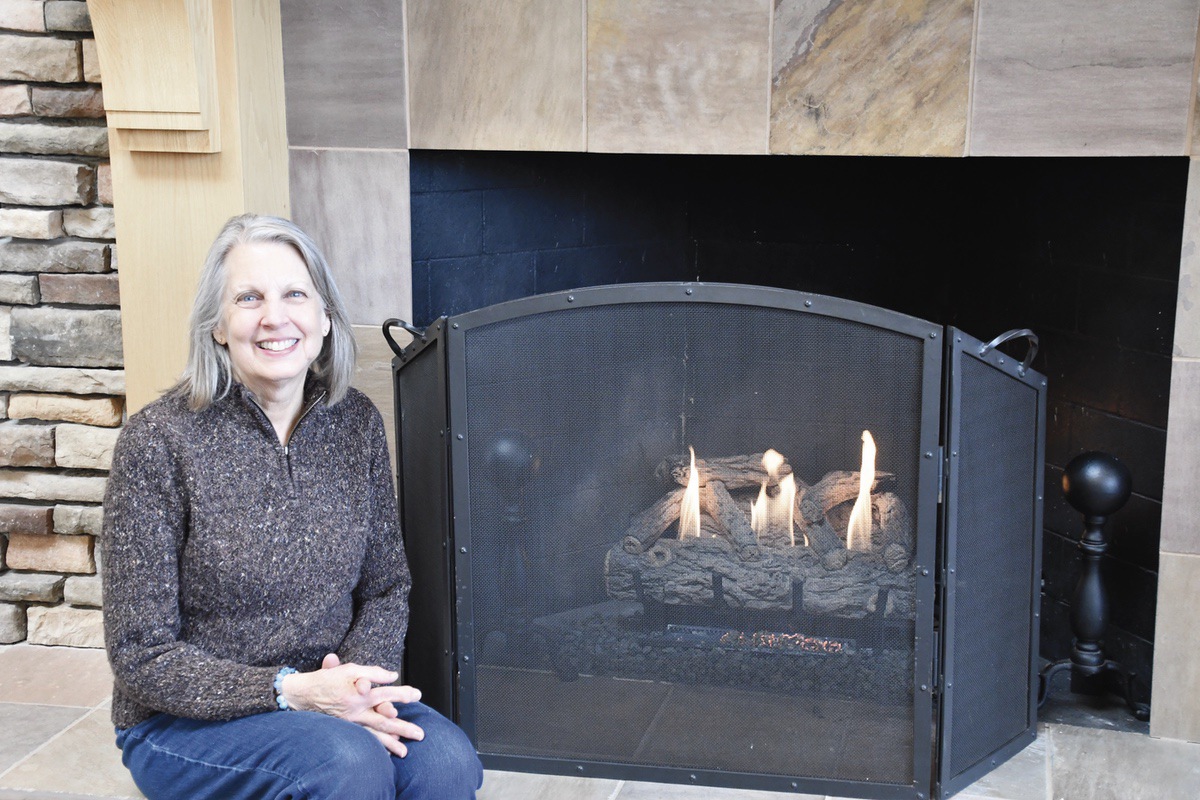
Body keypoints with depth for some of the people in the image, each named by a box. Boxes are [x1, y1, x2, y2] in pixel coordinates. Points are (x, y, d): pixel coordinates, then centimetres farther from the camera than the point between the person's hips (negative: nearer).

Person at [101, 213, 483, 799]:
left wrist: (358, 676, -13)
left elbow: (386, 587, 9)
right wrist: (292, 691, -23)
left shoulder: (356, 423, -1)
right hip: (184, 725, -3)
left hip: (323, 694, 4)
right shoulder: (159, 441, -15)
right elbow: (141, 657, -13)